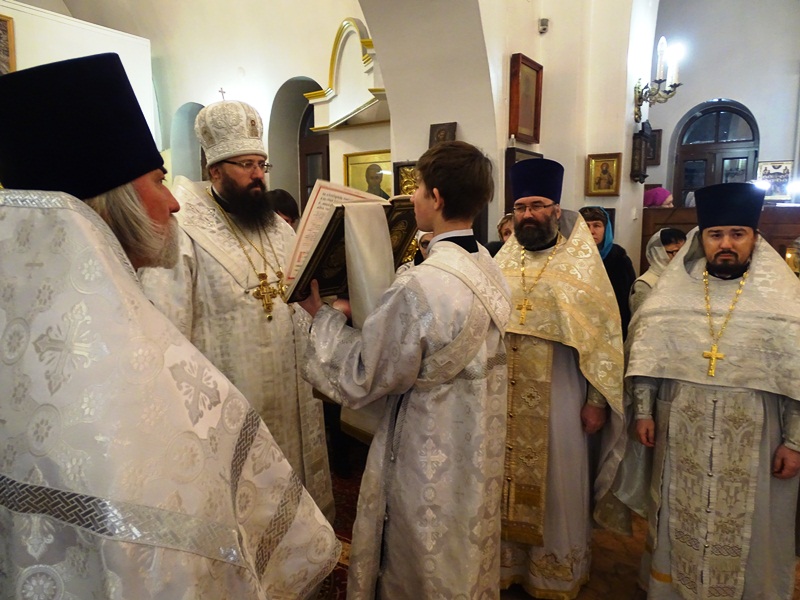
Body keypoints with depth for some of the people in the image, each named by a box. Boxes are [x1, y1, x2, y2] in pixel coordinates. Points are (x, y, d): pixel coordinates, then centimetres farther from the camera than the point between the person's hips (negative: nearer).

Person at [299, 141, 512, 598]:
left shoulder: (421, 285, -29)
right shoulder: (488, 268, -2)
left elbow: (357, 379, -20)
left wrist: (320, 313, -8)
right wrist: (356, 315, 6)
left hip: (431, 461, -7)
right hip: (477, 453, 8)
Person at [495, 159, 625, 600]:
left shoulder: (582, 263, -4)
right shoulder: (502, 262, 6)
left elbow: (604, 335, -5)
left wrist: (597, 399, -9)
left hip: (557, 399, -3)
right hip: (504, 397, 3)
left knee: (555, 486, 10)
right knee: (507, 481, 14)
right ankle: (507, 560, 34)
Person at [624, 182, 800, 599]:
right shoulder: (672, 290, 0)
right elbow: (647, 355, 2)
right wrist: (644, 411, 0)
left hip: (753, 443, -1)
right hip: (681, 438, 2)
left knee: (748, 531, 13)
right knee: (679, 523, 16)